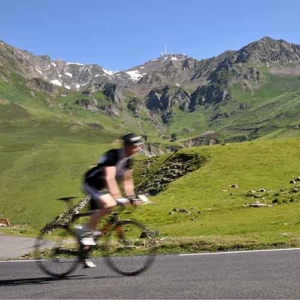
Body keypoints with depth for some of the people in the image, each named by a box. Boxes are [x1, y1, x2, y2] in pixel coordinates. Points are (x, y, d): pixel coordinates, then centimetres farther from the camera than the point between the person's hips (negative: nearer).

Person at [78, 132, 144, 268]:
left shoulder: (128, 159, -3)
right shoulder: (113, 155, -28)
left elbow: (128, 180, 3)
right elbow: (110, 178, -40)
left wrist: (131, 197, -8)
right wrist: (117, 198, -49)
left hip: (100, 187, 9)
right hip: (91, 183, -9)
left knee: (97, 214, 8)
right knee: (108, 205, -32)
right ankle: (85, 231, -16)